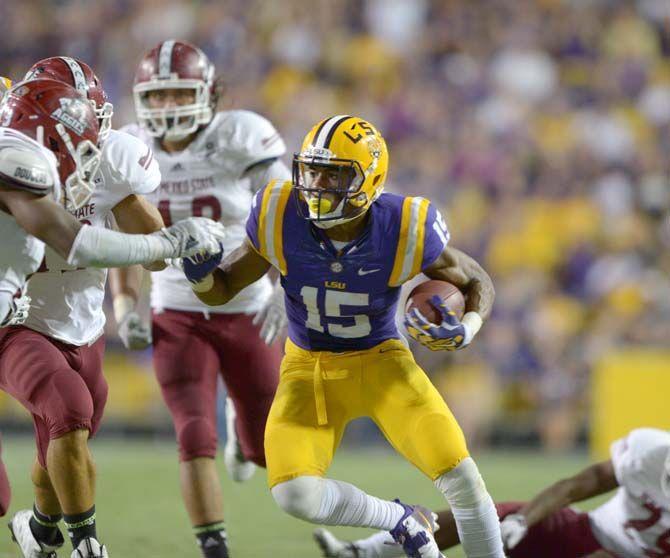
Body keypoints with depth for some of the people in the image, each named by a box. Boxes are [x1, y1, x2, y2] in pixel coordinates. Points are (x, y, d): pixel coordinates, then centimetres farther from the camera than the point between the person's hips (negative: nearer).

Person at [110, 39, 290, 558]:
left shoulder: (241, 140, -14)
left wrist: (285, 290, -27)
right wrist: (126, 306, -4)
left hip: (248, 316, -1)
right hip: (178, 319, 1)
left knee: (269, 452, 10)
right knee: (196, 438, -17)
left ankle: (242, 424, 47)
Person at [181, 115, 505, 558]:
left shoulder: (404, 230, -23)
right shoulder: (281, 219, -20)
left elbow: (477, 282, -4)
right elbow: (222, 289, -3)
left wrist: (466, 328, -26)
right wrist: (201, 275, -27)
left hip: (381, 360, -1)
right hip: (309, 367, 1)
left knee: (461, 478, -16)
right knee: (297, 496, -19)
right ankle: (402, 522, 10)